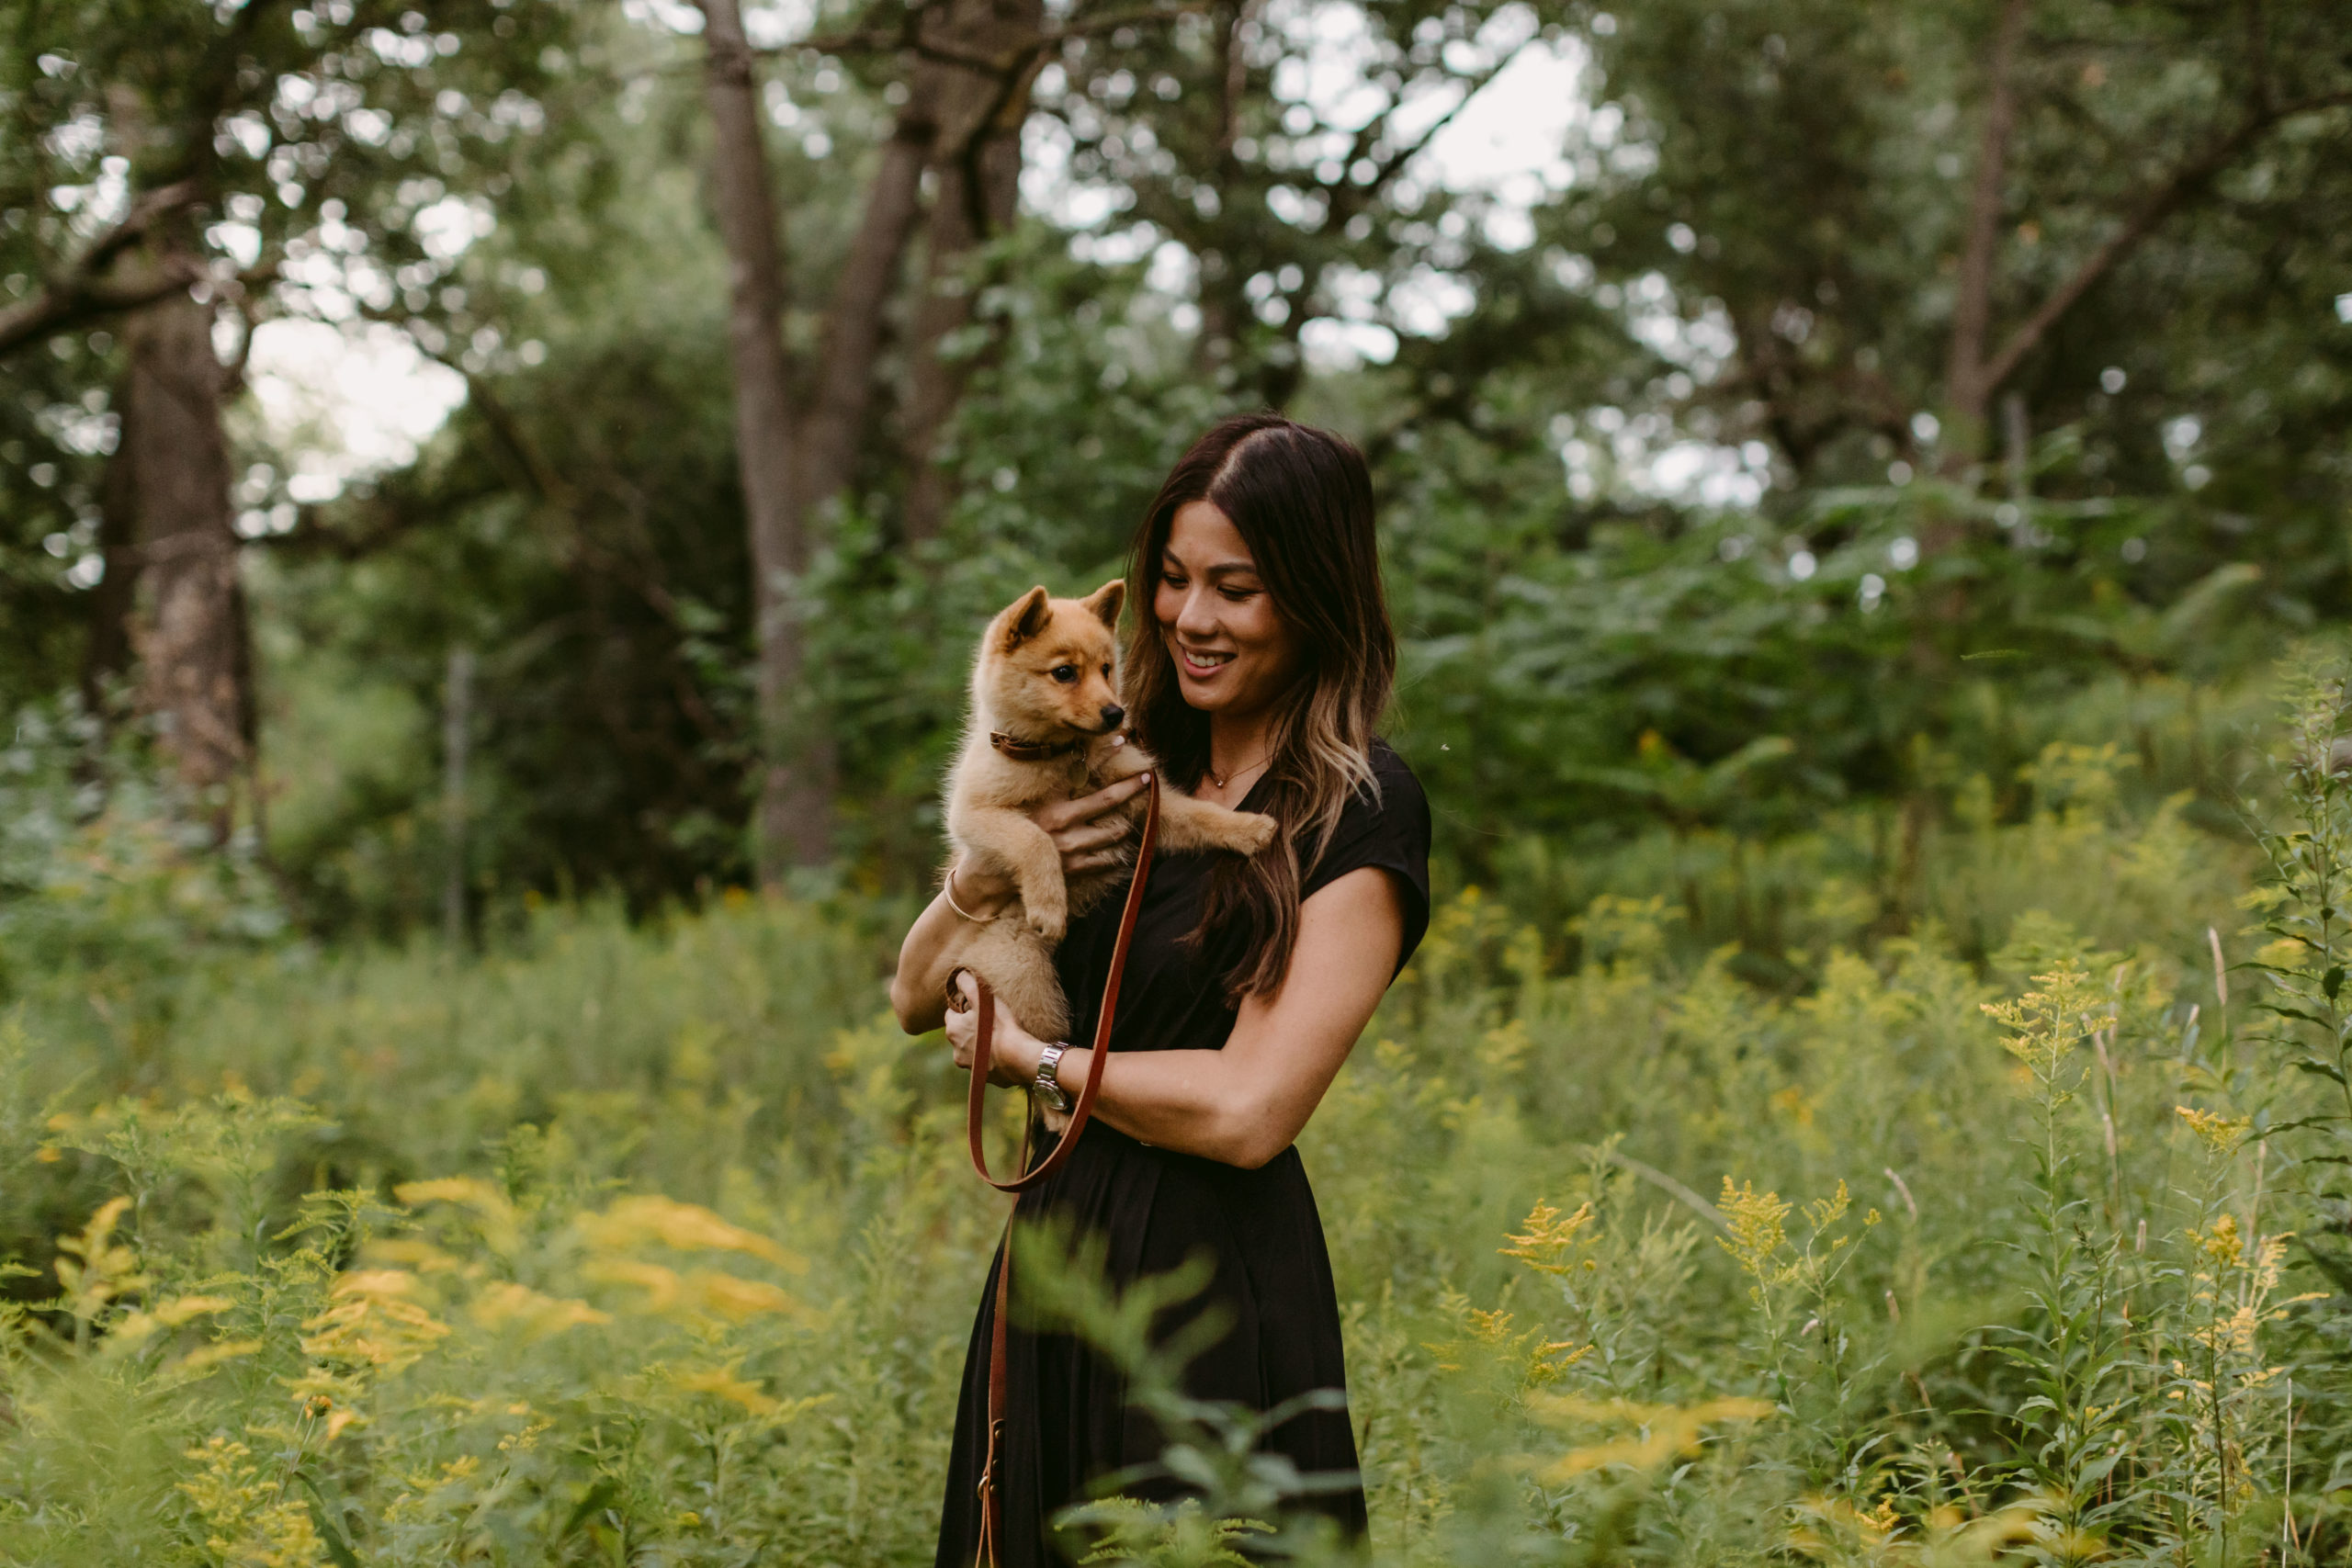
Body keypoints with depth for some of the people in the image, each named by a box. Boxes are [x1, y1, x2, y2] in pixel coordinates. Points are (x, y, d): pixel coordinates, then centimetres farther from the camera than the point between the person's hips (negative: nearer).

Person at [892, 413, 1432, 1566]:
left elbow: (1249, 1111, -19)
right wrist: (990, 871, -10)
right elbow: (917, 997, 10)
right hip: (1056, 1254, 7)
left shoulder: (1359, 811, -11)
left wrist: (1028, 1054, -7)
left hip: (1211, 1283, -7)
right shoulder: (1129, 774, 9)